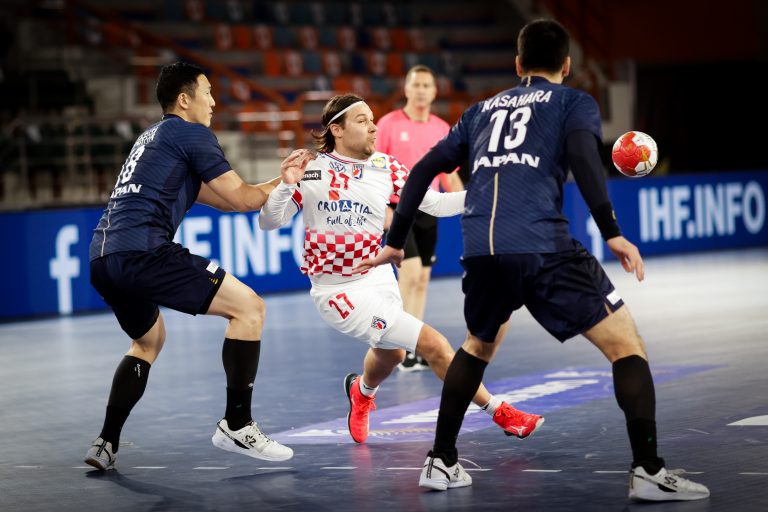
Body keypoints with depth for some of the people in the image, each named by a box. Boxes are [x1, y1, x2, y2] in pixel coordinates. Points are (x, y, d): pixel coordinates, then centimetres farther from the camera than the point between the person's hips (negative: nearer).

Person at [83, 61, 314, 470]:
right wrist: (284, 183, 19)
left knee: (148, 341, 32)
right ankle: (236, 425, -4)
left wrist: (279, 177, 28)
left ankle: (106, 444, 23)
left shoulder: (154, 137, 30)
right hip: (143, 250, -10)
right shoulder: (192, 133, 3)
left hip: (102, 257, 10)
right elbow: (239, 198, 2)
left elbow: (222, 198, 30)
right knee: (248, 307, -3)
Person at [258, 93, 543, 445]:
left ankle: (361, 392, 64)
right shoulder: (311, 172, -10)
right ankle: (500, 413, -3)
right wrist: (286, 186, -23)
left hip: (379, 280, 6)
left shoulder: (385, 167, -1)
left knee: (390, 354, 28)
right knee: (433, 344, -14)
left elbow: (435, 204, -4)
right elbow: (269, 222, -6)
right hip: (338, 292, -6)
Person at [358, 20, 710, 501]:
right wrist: (612, 232, -13)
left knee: (478, 346, 31)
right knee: (626, 344, 5)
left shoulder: (483, 109, 27)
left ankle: (442, 463, 28)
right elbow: (582, 155, -7)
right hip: (545, 246, -5)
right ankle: (649, 471, -6)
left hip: (482, 249, 5)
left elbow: (424, 170, 24)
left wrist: (395, 242, 31)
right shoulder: (575, 101, 14)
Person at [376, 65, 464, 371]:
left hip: (428, 211, 5)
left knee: (421, 280, 7)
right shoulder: (389, 124, -5)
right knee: (410, 274, -16)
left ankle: (413, 347, 14)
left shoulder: (441, 128, 8)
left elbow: (449, 176, 14)